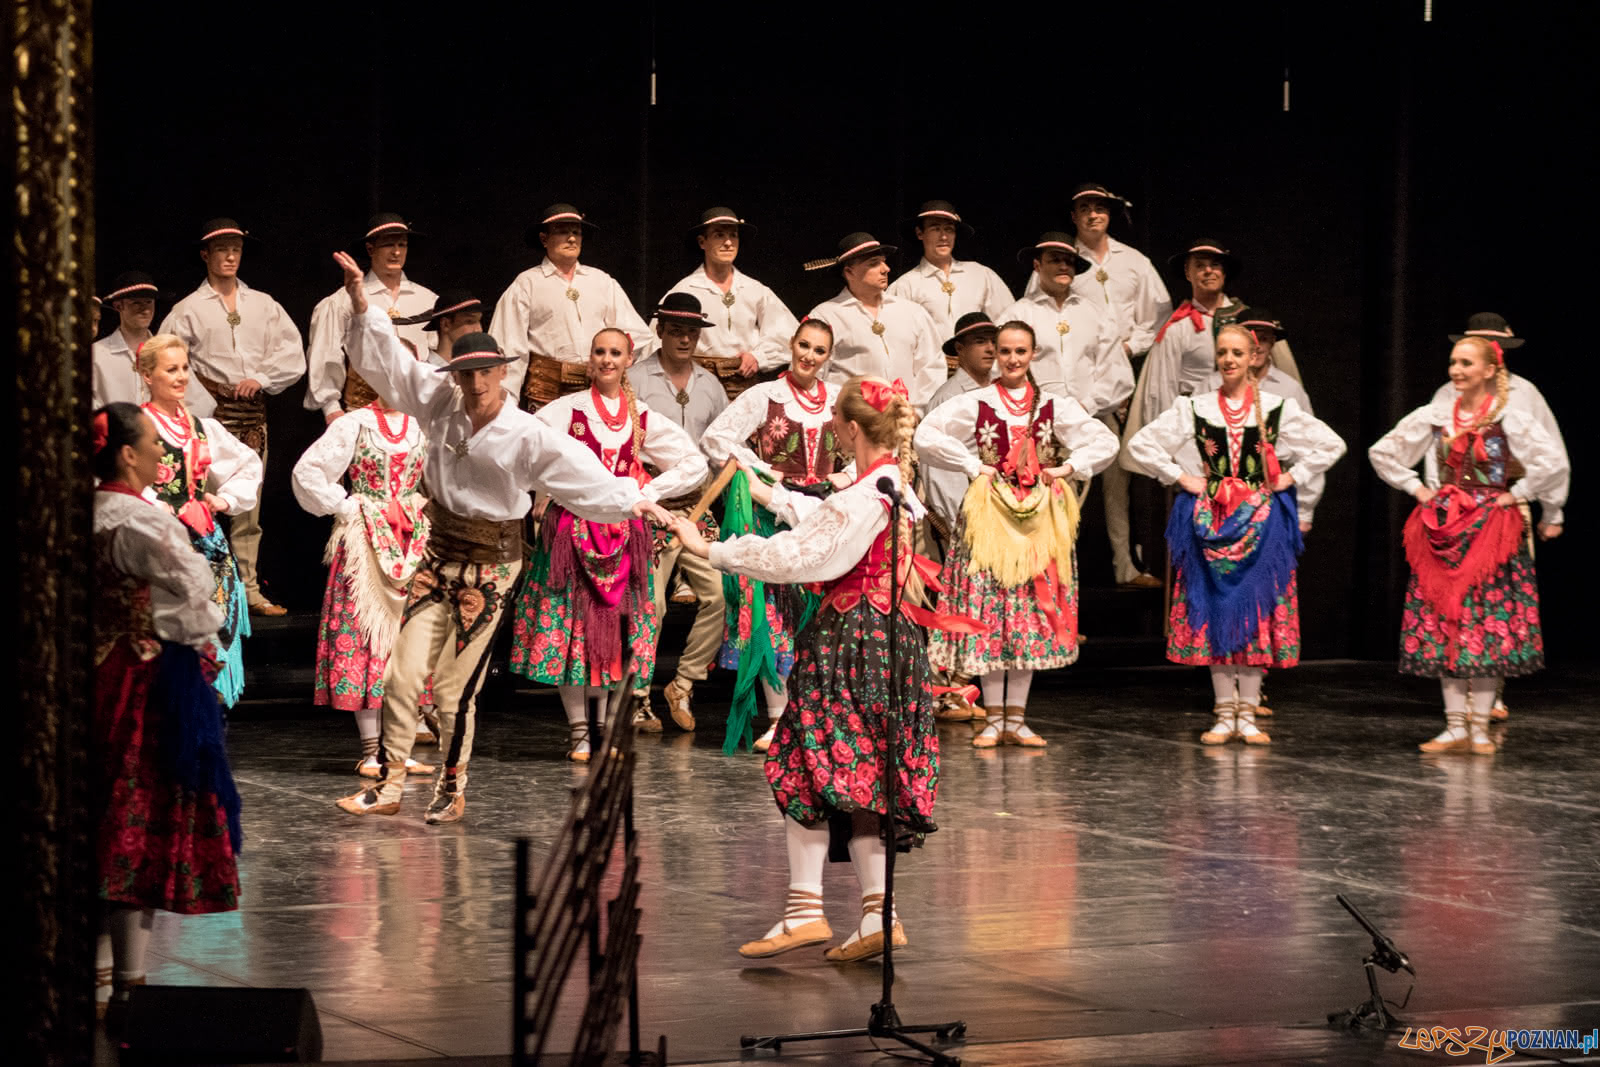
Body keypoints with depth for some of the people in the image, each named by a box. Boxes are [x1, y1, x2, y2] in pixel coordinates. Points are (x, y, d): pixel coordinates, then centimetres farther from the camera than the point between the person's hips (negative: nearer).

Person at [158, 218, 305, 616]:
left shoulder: (263, 305, 14)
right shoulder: (189, 309, 4)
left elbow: (292, 355, 9)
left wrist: (261, 378, -5)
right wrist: (197, 401, -10)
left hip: (253, 411, 4)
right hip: (213, 412, -4)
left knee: (249, 504, 5)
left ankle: (249, 589, 8)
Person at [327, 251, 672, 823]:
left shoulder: (528, 436, -14)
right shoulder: (441, 404, -2)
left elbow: (582, 473, -15)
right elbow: (389, 359, 3)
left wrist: (631, 502, -24)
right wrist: (361, 300, -4)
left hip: (490, 564, -4)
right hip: (439, 554, 4)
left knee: (454, 685, 0)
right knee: (403, 673, 1)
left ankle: (453, 790, 17)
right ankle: (388, 786, 11)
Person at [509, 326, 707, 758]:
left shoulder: (644, 418, 8)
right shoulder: (566, 410, 0)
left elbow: (695, 464, 12)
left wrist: (647, 492, 2)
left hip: (623, 528, 2)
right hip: (573, 525, -2)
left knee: (618, 623, 1)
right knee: (570, 621, -4)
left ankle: (608, 726, 10)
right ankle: (578, 729, 4)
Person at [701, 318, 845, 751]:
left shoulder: (839, 400, 10)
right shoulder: (763, 397, -1)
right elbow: (714, 438, -6)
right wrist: (768, 473, -7)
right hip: (775, 515, -3)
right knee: (774, 612, -6)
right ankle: (778, 718, -2)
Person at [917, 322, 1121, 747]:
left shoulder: (1055, 406, 8)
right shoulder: (974, 404, 0)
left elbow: (1106, 443, 10)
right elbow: (926, 437, -11)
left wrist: (1068, 468, -2)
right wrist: (973, 466, -10)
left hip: (1040, 519, 3)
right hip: (989, 514, -2)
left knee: (1033, 615, 4)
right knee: (988, 613, -4)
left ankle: (1016, 718, 11)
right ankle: (993, 718, 5)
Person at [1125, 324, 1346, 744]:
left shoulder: (1277, 409, 4)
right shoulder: (1193, 409, 5)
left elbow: (1330, 445, 8)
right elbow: (1140, 445, 5)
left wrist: (1291, 477, 1)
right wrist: (1180, 477, -1)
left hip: (1262, 519, 0)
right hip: (1209, 518, 0)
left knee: (1258, 608, -2)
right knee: (1214, 609, -1)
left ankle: (1248, 715, 4)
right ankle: (1225, 714, 5)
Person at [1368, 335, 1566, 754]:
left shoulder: (1511, 419, -7)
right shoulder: (1435, 416, 4)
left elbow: (1553, 461, -17)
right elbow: (1382, 452, 14)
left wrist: (1517, 495, -11)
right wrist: (1415, 487, 7)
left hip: (1491, 528, -4)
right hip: (1444, 530, 4)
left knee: (1488, 623, -3)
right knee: (1443, 625, 2)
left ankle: (1480, 727, 3)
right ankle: (1456, 725, 8)